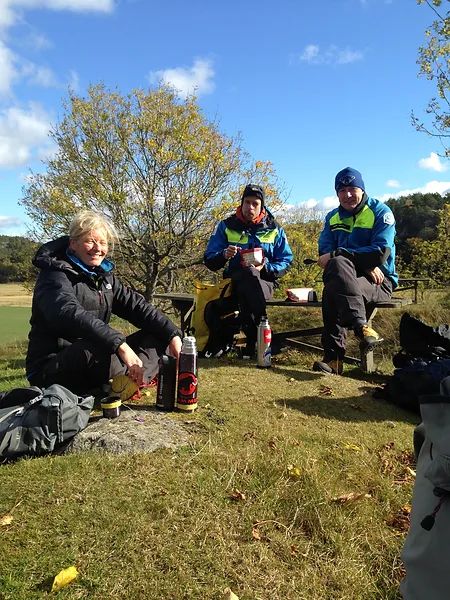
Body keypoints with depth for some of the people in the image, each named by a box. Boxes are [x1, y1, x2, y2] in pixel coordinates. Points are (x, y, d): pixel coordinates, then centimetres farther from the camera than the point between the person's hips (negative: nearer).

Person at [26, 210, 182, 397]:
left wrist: (172, 334, -11)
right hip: (51, 371, -8)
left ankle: (131, 382, -27)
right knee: (91, 348, -39)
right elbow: (71, 316, -35)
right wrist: (120, 345, -46)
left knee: (156, 336, -2)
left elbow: (137, 306, 4)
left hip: (94, 363, 8)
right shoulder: (55, 276, -15)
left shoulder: (103, 275, 8)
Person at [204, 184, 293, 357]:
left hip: (264, 281, -1)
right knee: (249, 274, -36)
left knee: (246, 289, -37)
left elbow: (285, 263, 5)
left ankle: (253, 340, -28)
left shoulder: (274, 229, 8)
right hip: (234, 280, 1)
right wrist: (224, 255, -20)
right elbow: (210, 261, 3)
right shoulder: (227, 226, 6)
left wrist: (265, 267, -15)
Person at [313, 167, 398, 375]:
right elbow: (325, 253, -2)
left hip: (379, 282, -4)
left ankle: (334, 357, -34)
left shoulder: (381, 212, -2)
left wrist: (337, 254, -20)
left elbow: (381, 253, -16)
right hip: (344, 278, 4)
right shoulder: (332, 217, 13)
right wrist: (364, 263, -16)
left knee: (332, 291, -33)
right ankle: (361, 326, -36)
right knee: (337, 264, -33)